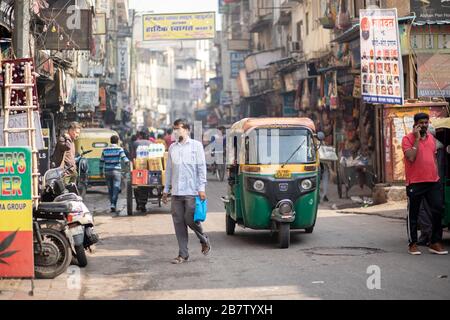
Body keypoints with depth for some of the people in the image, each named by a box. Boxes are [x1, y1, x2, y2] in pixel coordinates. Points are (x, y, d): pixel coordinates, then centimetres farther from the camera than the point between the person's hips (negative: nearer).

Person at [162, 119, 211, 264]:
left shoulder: (196, 145, 1)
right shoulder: (172, 148, 14)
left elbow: (202, 168, -2)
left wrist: (201, 188, -9)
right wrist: (166, 190, 15)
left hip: (191, 191, -5)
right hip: (176, 192, 5)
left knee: (190, 219, -8)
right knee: (178, 222, 2)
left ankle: (204, 240, 21)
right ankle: (183, 254, 8)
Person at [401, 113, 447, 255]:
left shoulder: (431, 138, 14)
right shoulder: (408, 139, -4)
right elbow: (411, 157, -18)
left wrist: (436, 175, 15)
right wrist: (417, 138, -15)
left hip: (433, 181, 5)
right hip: (415, 183, -5)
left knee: (438, 211, 0)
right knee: (413, 214, 3)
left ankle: (435, 243, 9)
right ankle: (413, 244, 11)